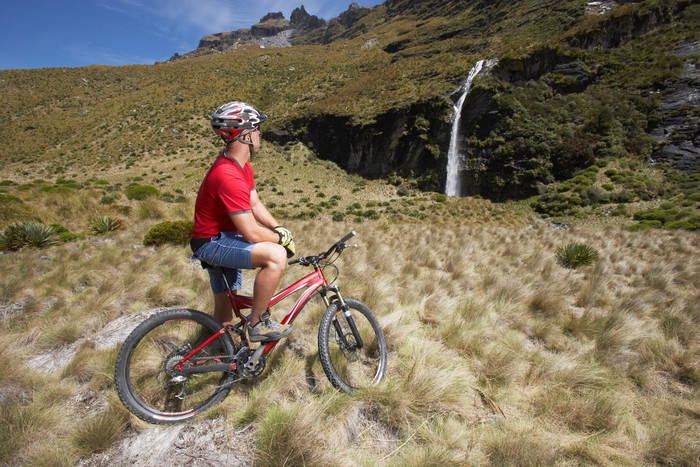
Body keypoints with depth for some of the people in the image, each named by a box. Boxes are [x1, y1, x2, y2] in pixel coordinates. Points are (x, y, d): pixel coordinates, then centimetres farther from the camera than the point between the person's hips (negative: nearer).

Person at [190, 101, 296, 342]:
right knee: (276, 255, -32)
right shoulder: (229, 177, -29)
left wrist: (280, 230, -3)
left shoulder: (242, 165, 4)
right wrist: (282, 238, -12)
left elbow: (255, 205, 10)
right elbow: (252, 234, -29)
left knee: (224, 316, 19)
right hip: (212, 243, -10)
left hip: (224, 239, 10)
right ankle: (257, 324, -15)